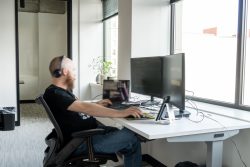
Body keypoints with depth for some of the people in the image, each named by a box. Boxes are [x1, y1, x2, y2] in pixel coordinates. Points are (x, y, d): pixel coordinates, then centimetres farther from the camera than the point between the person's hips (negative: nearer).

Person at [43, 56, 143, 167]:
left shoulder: (63, 91, 13)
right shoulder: (54, 93, -19)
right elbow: (84, 108, -30)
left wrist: (96, 105, 11)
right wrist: (121, 113, -33)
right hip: (81, 142, -10)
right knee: (132, 139, -13)